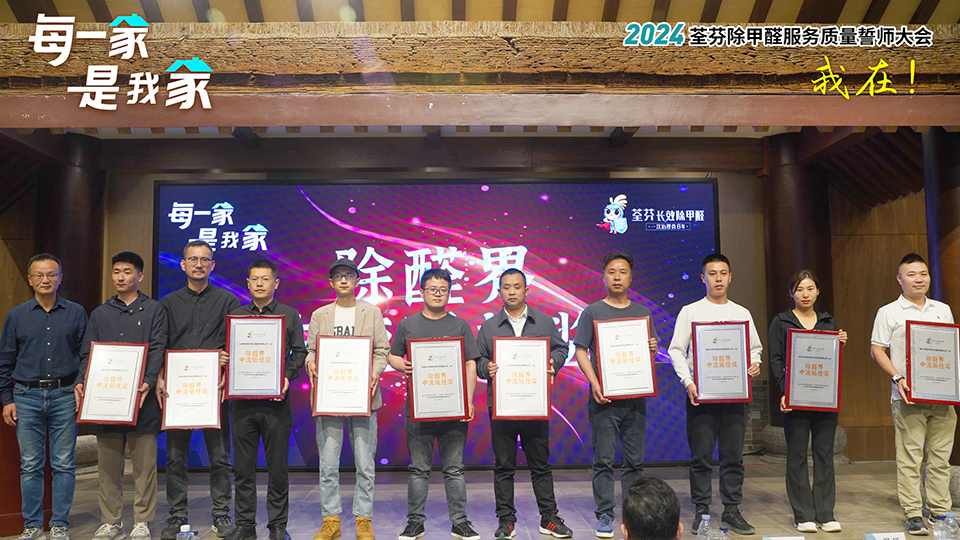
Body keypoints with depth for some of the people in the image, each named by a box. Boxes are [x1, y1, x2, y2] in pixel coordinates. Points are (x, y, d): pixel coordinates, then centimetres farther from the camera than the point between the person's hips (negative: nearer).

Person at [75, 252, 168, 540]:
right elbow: (87, 354, 12)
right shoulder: (100, 314, 16)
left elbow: (158, 350, -3)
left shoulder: (154, 310, 7)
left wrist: (148, 382, -18)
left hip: (141, 399, -3)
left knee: (144, 463, 0)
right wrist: (82, 382, -6)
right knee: (107, 465, 7)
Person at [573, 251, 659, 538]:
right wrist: (594, 383, -14)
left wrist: (653, 348, -6)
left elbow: (650, 349, 18)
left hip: (636, 396, 3)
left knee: (634, 460, 9)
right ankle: (604, 515, 8)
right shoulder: (592, 312, 3)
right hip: (604, 397, -3)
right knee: (604, 460, -1)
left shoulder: (642, 312, 13)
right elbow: (580, 351, -1)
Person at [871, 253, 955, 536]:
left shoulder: (943, 310, 16)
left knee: (941, 456, 7)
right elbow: (877, 350, -1)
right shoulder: (889, 312, 2)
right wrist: (898, 378, -13)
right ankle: (913, 514, 2)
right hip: (908, 396, -4)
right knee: (909, 456, -4)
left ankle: (941, 510, 17)